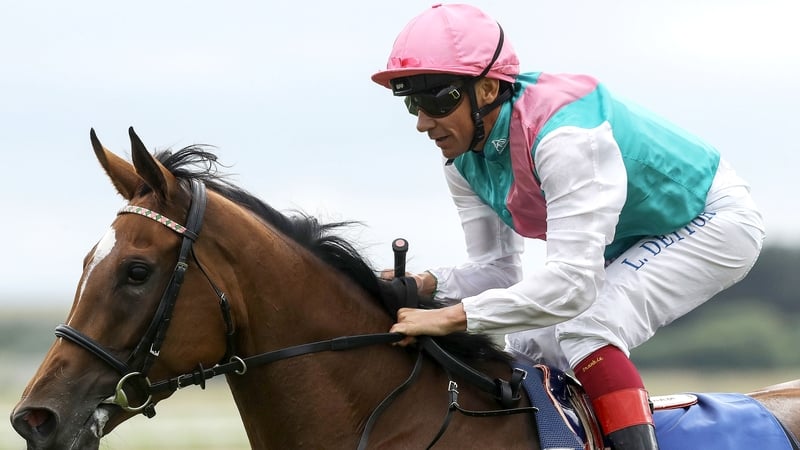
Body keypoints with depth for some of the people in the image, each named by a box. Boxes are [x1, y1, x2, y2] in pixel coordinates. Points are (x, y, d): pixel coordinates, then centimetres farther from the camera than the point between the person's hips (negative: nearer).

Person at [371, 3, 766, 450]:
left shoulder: (564, 136, -38)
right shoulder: (465, 161, -10)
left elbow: (572, 282, -44)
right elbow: (497, 269, -4)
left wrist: (452, 317, -46)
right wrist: (429, 284, -24)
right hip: (630, 241, 9)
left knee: (584, 331, -27)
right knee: (532, 346, 3)